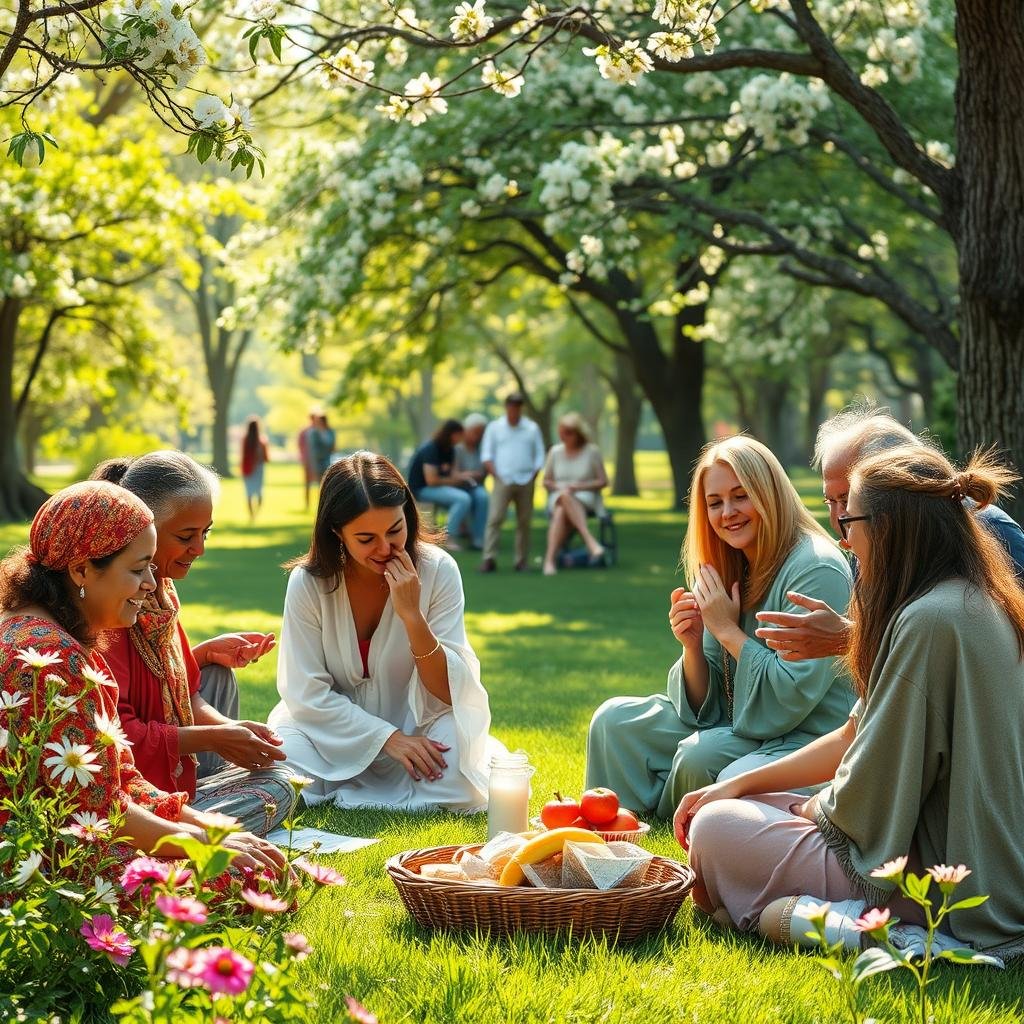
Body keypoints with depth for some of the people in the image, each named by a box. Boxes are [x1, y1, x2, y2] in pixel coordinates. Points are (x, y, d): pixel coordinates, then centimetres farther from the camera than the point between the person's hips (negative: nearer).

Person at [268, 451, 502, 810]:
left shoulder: (437, 571, -14)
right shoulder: (308, 583, -14)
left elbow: (451, 693, -15)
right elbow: (309, 695, -11)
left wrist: (412, 615, -29)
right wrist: (389, 737, -22)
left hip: (416, 723, 0)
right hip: (337, 732, 0)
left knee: (461, 780, -32)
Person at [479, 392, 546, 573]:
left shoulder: (532, 428, 10)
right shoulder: (494, 427, 8)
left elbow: (539, 456, 10)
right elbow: (486, 455, 5)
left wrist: (533, 477, -1)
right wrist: (496, 475, -6)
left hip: (526, 482, 1)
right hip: (503, 481, -1)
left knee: (524, 522, 2)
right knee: (494, 518, -12)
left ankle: (521, 561, 7)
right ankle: (489, 559, -15)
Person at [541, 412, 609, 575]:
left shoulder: (592, 451, 3)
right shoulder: (555, 451, 10)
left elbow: (603, 482, 2)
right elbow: (546, 481, 17)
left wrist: (578, 487, -11)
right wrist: (558, 487, -6)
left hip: (585, 498, -2)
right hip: (557, 499, 2)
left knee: (561, 511, -39)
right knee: (560, 512, -39)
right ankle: (591, 542, -51)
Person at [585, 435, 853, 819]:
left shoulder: (817, 571, -17)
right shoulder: (729, 572, 8)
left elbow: (790, 699, -23)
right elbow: (707, 707, 7)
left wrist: (728, 631, -17)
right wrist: (693, 646, -12)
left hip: (810, 741, -8)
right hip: (746, 731, 8)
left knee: (702, 754, -31)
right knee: (615, 720, -1)